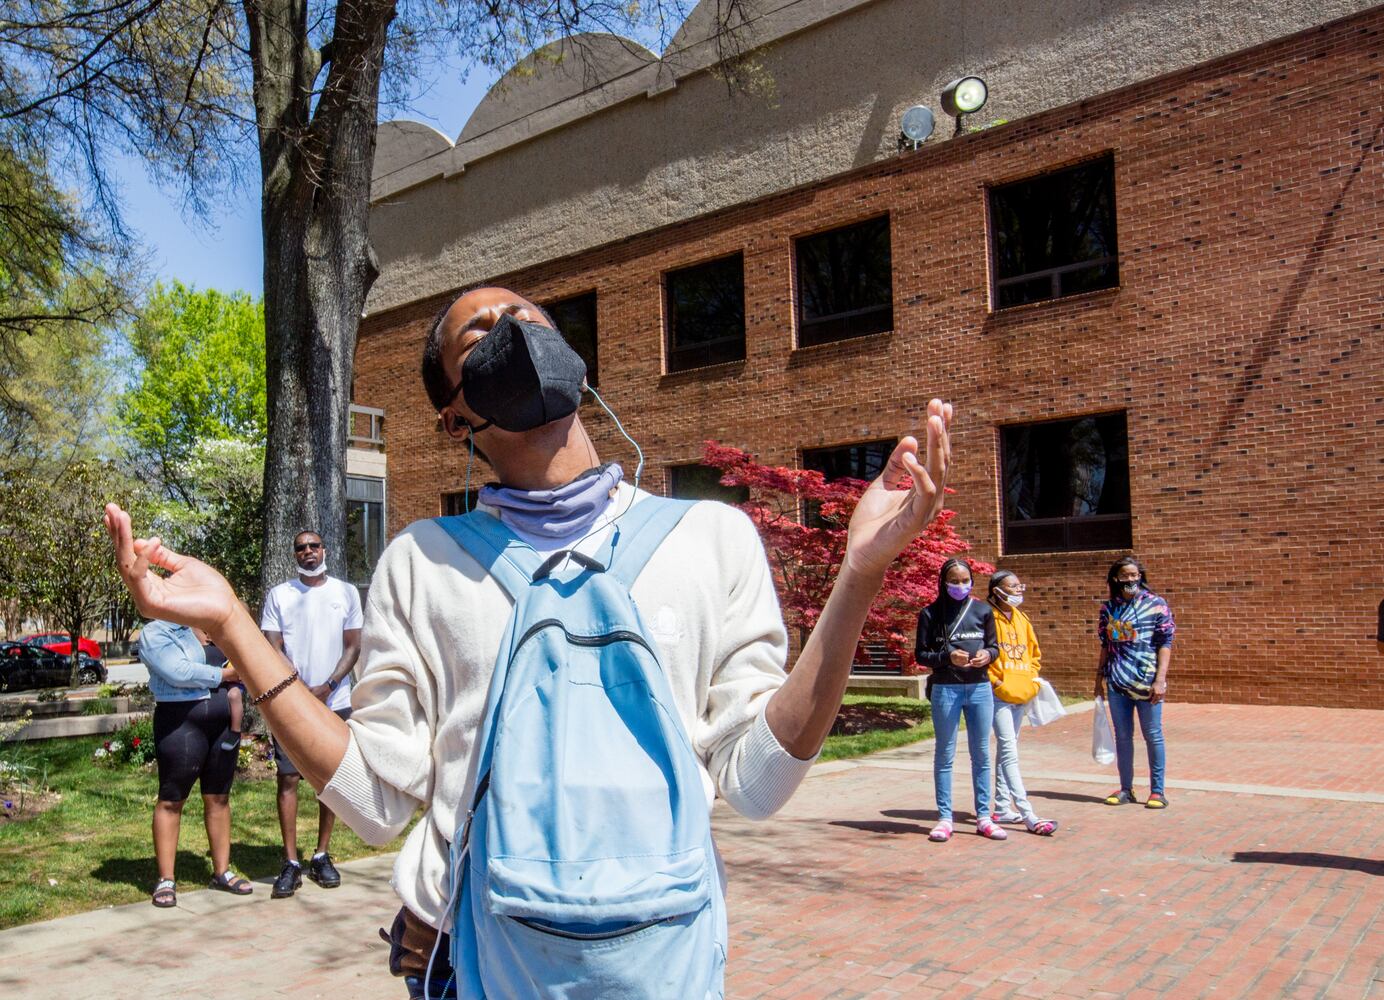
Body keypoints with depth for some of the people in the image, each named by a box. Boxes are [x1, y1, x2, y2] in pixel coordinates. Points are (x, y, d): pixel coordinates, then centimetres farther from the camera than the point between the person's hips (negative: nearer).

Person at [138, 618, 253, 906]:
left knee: (218, 798, 11)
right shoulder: (155, 632, -4)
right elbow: (180, 672, -18)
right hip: (180, 720, -6)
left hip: (223, 722, 6)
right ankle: (165, 880, 10)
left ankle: (222, 872, 19)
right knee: (171, 800, 1)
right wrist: (223, 675, -9)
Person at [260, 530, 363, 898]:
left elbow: (353, 646, 4)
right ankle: (291, 863, 3)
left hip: (335, 701, 1)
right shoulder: (278, 595, 6)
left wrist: (327, 687, -9)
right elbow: (272, 648, 1)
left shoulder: (346, 592, 7)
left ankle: (322, 856, 16)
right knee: (288, 779, -2)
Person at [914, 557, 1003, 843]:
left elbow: (994, 645, 12)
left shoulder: (982, 610, 5)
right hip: (945, 690, -2)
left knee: (981, 754, 8)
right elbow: (921, 654, -1)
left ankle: (983, 817, 16)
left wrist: (987, 654, -11)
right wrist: (947, 657, -17)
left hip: (980, 688, 2)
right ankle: (944, 818, 9)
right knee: (945, 755, 4)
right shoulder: (931, 614, -1)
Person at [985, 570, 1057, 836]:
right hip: (999, 694, -8)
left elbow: (1034, 653, 23)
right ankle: (1028, 816, -13)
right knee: (1009, 752, -10)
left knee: (1007, 751, 14)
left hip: (1021, 694, 8)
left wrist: (1031, 678, 11)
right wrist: (994, 680, -15)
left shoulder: (1022, 619, 14)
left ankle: (1002, 808, 21)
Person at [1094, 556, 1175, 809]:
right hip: (1117, 683, 4)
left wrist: (1160, 680, -12)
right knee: (1122, 737, 10)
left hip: (1147, 681, -4)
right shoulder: (1108, 608, 8)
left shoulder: (1156, 605, -2)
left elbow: (1165, 644, -5)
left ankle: (1157, 791, 13)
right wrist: (1099, 678, 13)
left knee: (1153, 736, 3)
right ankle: (1126, 789, 19)